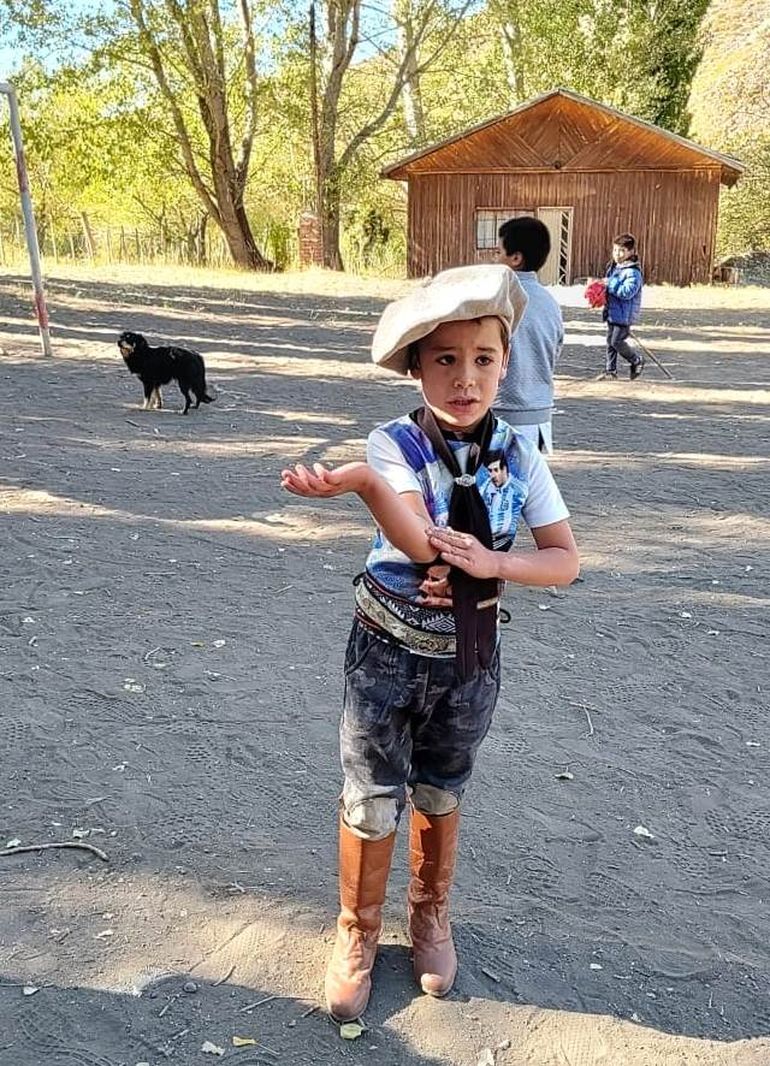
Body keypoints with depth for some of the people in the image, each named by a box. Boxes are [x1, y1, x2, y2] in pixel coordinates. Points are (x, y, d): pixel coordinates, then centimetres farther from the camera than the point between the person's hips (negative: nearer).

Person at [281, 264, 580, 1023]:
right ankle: (357, 933, 36)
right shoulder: (394, 444, -16)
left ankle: (431, 914, 47)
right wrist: (359, 480, -51)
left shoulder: (518, 455, -8)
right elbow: (420, 542, -33)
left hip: (470, 658, 2)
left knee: (441, 795, 21)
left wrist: (491, 563, -22)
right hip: (390, 653, -2)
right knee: (371, 800, 10)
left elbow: (565, 561, -5)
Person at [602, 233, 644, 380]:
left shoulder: (633, 272, -16)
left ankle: (637, 360, 15)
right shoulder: (613, 267, 11)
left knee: (617, 341, -8)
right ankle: (610, 370, 20)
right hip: (612, 313, 8)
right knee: (610, 341, 11)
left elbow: (627, 292, -27)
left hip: (624, 314, -8)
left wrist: (611, 284, -25)